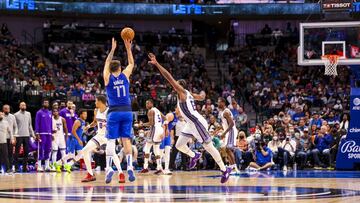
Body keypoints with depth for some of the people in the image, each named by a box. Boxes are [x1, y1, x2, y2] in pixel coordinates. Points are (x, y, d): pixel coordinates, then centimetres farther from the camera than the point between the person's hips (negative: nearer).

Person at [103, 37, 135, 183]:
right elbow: (131, 63, 23)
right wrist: (128, 48, 25)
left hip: (114, 112, -2)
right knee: (126, 139, 4)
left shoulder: (107, 77, 2)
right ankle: (130, 166, -6)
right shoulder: (125, 75, 4)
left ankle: (109, 168, -11)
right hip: (127, 111, 2)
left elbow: (107, 64, 22)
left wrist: (112, 49, 29)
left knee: (111, 140, 0)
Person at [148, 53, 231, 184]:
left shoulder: (182, 91, -10)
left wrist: (156, 64, -22)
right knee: (179, 145, 9)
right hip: (191, 124, 9)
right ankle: (194, 156, 35)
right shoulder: (188, 94, 14)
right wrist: (202, 93, 56)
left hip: (197, 123, -9)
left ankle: (225, 170, 4)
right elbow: (201, 97, 31)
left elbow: (169, 77, -19)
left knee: (208, 147, -3)